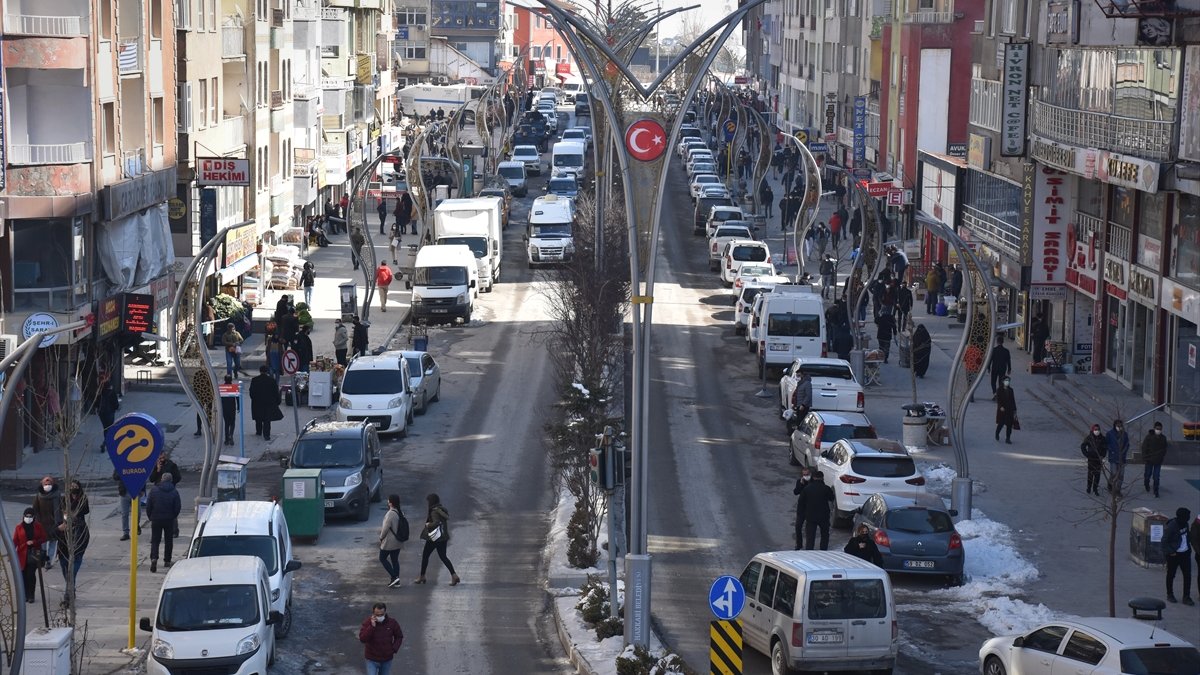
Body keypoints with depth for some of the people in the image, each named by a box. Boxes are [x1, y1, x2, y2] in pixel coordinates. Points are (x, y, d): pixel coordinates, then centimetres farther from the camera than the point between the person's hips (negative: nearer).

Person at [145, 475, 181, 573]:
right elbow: (178, 507, -4)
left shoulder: (154, 490, -4)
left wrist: (150, 517, 10)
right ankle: (167, 560, 17)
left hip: (156, 520, 0)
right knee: (168, 540, 14)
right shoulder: (174, 492, -5)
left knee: (155, 540, 4)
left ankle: (154, 558, -19)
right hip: (169, 520, 0)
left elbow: (148, 506, -3)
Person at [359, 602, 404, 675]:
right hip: (372, 660, -2)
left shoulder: (392, 622, -8)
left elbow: (399, 637, 7)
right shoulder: (367, 622, -14)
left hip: (387, 659, 2)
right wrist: (372, 626, -30)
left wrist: (394, 649, -5)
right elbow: (362, 639, -22)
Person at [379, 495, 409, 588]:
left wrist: (381, 538, -3)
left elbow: (385, 529, -21)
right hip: (398, 542, 8)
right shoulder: (401, 513, 3)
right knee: (395, 560, 14)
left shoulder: (390, 514, -22)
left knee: (382, 558, 7)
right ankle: (396, 581, 16)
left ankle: (394, 577, -3)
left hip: (389, 542, -8)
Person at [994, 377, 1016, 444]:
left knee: (1009, 424, -1)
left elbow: (1013, 400, 11)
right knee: (1001, 423, 2)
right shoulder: (999, 390, -4)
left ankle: (1008, 438, 4)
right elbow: (998, 399, -11)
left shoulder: (1010, 390, 8)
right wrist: (1001, 407, -25)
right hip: (1002, 410, -4)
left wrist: (1014, 410, 10)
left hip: (1010, 410, 4)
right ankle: (997, 434, 31)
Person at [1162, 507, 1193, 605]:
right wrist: (1170, 552, -19)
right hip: (1174, 555, -6)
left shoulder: (1184, 524, 1)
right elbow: (1164, 541, -15)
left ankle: (1186, 597, 8)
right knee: (1171, 575, 10)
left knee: (1187, 575, 2)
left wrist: (1193, 544, 5)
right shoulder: (1171, 526, -20)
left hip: (1185, 553, 6)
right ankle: (1170, 595, 26)